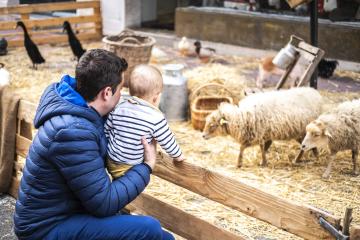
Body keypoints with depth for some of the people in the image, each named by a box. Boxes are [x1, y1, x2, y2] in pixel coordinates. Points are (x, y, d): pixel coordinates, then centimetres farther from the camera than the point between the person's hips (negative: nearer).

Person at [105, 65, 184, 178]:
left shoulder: (118, 107, -5)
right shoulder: (156, 118, -19)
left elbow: (106, 130, 6)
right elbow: (167, 141, -8)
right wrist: (178, 155, 11)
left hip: (111, 160, 6)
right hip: (129, 168, -5)